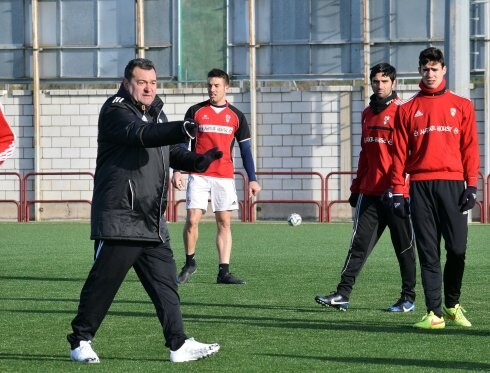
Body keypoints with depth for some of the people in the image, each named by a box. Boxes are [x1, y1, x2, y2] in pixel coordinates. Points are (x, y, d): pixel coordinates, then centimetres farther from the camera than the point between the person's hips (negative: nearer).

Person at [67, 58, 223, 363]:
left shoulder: (156, 113, 18)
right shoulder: (115, 112, -10)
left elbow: (170, 152, 26)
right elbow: (141, 135, -29)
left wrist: (198, 161, 6)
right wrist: (182, 129, -43)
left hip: (152, 221, 8)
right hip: (118, 218, -8)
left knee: (165, 281, 4)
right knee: (103, 281, -2)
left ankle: (179, 344, 5)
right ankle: (81, 340, 12)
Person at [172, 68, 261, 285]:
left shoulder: (236, 116, 8)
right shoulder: (195, 112, 4)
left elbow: (245, 150, 11)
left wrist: (252, 179, 4)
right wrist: (177, 171, -7)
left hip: (225, 177, 2)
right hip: (198, 176, -2)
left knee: (224, 222, -1)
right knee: (192, 219, -10)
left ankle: (224, 272, 0)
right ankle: (189, 263, 10)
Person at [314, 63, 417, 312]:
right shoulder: (367, 114, 15)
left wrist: (402, 187, -16)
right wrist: (356, 188, 19)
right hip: (370, 192, 5)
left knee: (404, 247, 4)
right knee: (359, 244, 0)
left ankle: (408, 298, 13)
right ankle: (343, 294, -4)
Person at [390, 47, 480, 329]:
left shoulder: (462, 106, 11)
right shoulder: (408, 110, 12)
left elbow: (470, 147, 7)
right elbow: (400, 153, 8)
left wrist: (472, 185, -2)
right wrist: (398, 191, 1)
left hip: (452, 184, 0)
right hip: (420, 186, 0)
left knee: (457, 249, -4)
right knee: (428, 253, -2)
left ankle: (453, 304, 17)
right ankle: (434, 312, -1)